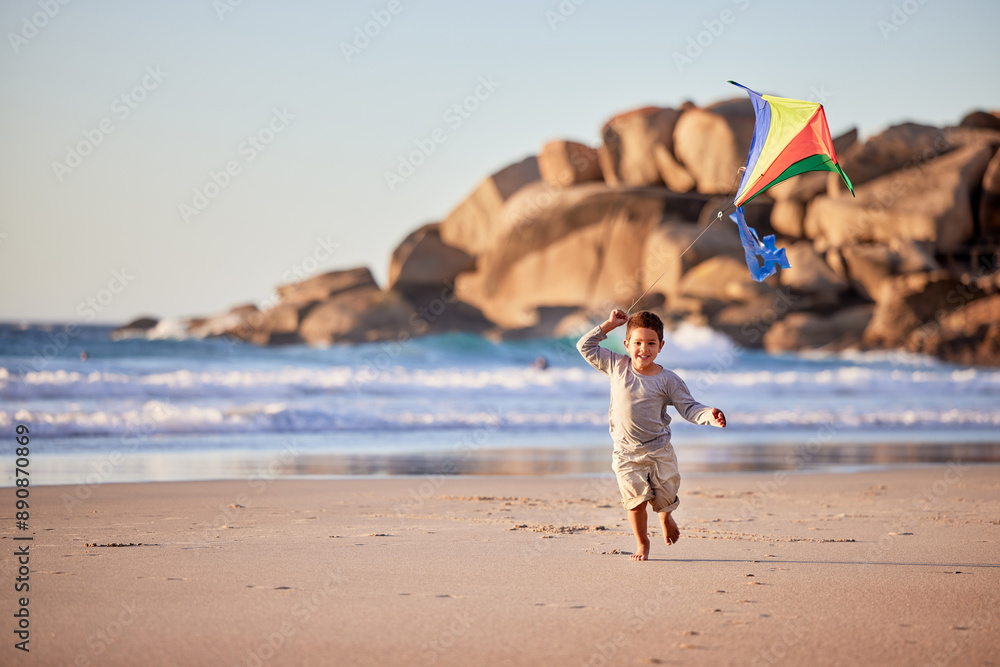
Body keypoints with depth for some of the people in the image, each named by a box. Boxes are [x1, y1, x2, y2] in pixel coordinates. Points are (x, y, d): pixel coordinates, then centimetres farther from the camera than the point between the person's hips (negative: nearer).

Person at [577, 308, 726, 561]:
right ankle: (642, 544, 14)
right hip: (626, 453, 0)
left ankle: (666, 516, 44)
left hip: (659, 451, 0)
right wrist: (609, 324, 2)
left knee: (666, 497, 6)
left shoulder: (668, 380, -4)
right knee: (636, 500, -10)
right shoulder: (617, 366, 0)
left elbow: (689, 408, -1)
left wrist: (710, 415, -20)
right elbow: (585, 347, 7)